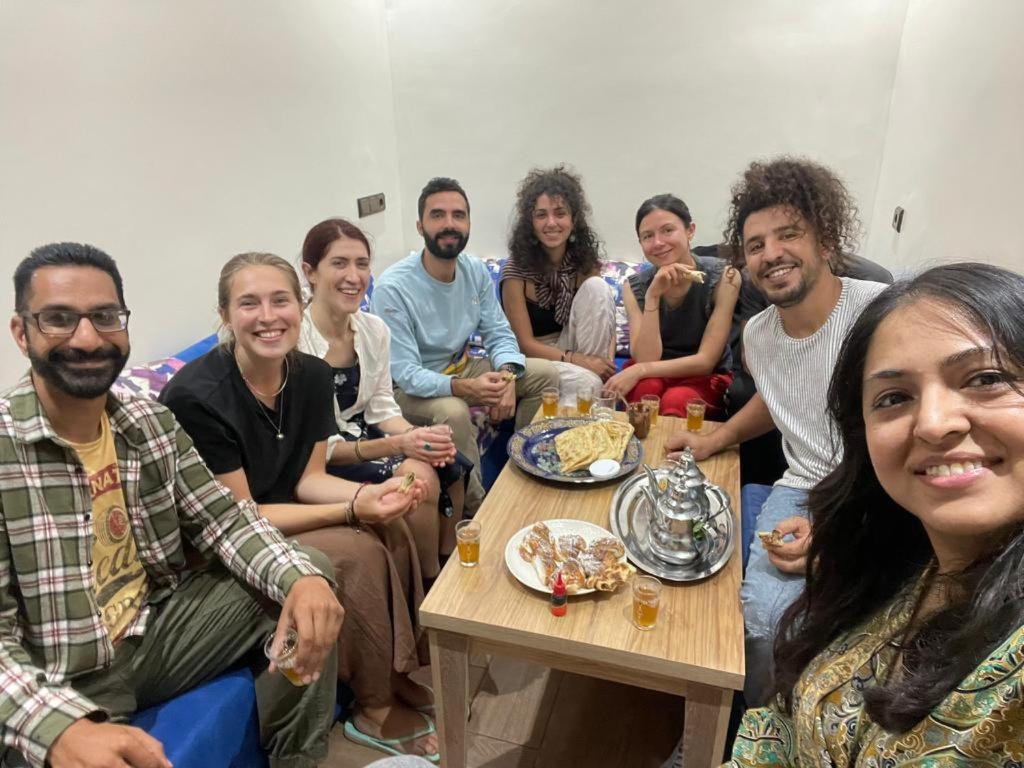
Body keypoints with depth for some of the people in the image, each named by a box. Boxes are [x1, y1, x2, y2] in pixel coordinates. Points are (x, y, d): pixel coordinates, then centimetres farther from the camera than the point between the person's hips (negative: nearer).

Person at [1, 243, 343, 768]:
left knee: (310, 575, -3)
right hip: (57, 686, -5)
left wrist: (301, 577, -20)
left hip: (157, 631, 6)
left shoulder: (153, 422, 2)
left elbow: (223, 519, 0)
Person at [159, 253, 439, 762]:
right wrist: (352, 510, -28)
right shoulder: (196, 396, -26)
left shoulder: (313, 375, -7)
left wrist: (373, 492, -22)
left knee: (392, 531, -13)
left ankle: (397, 672, 7)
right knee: (356, 552, -23)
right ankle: (374, 711, -1)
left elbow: (308, 479, -2)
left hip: (279, 516, 6)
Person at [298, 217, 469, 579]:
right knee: (418, 476, -24)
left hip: (362, 434, 7)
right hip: (317, 459, -6)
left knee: (450, 466, -13)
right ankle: (430, 585, 1)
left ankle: (449, 570, 9)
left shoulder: (375, 329, -2)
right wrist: (396, 445, -28)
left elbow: (381, 407, 4)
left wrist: (416, 436, -17)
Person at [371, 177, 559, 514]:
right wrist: (465, 388, -42)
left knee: (546, 373, -6)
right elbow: (406, 373, -26)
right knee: (454, 412, -37)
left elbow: (499, 334, -2)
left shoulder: (476, 271, -5)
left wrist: (506, 376, -25)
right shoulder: (392, 287, -24)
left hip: (463, 367, 6)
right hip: (411, 387, -6)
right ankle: (475, 506, -13)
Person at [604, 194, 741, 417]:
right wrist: (652, 296, -28)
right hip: (653, 375, 2)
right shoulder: (635, 286, -7)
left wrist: (639, 370, -27)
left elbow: (705, 361, -17)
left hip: (705, 379, -1)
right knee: (646, 388, -32)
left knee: (675, 401, -33)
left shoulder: (723, 277, -15)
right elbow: (645, 358, -18)